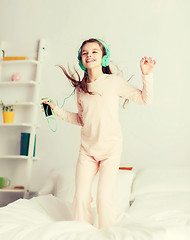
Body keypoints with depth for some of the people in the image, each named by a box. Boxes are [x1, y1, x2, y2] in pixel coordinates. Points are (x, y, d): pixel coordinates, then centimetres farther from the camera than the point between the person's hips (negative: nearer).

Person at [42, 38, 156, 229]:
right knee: (80, 197, 0)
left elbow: (145, 100, -2)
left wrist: (146, 75, -14)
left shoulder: (114, 82, -4)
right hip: (87, 149, 4)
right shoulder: (80, 88, 7)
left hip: (111, 148, -4)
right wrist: (56, 109, 13)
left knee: (103, 197, -10)